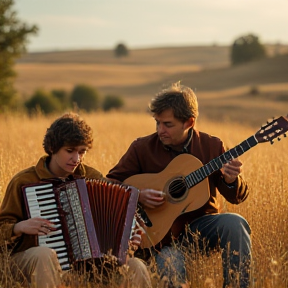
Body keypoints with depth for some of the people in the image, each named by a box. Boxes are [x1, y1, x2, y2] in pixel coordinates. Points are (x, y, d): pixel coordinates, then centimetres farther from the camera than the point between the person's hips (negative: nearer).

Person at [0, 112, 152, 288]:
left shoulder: (93, 177, 9)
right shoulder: (23, 182, -1)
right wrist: (19, 227, -18)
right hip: (30, 260, -3)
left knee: (137, 267, -23)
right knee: (44, 254, -41)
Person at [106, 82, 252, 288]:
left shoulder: (212, 146, 1)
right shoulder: (142, 148, -3)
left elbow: (237, 197, 5)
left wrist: (231, 180, -19)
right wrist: (137, 195, -16)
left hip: (202, 226, 2)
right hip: (161, 231, -2)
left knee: (235, 223, -30)